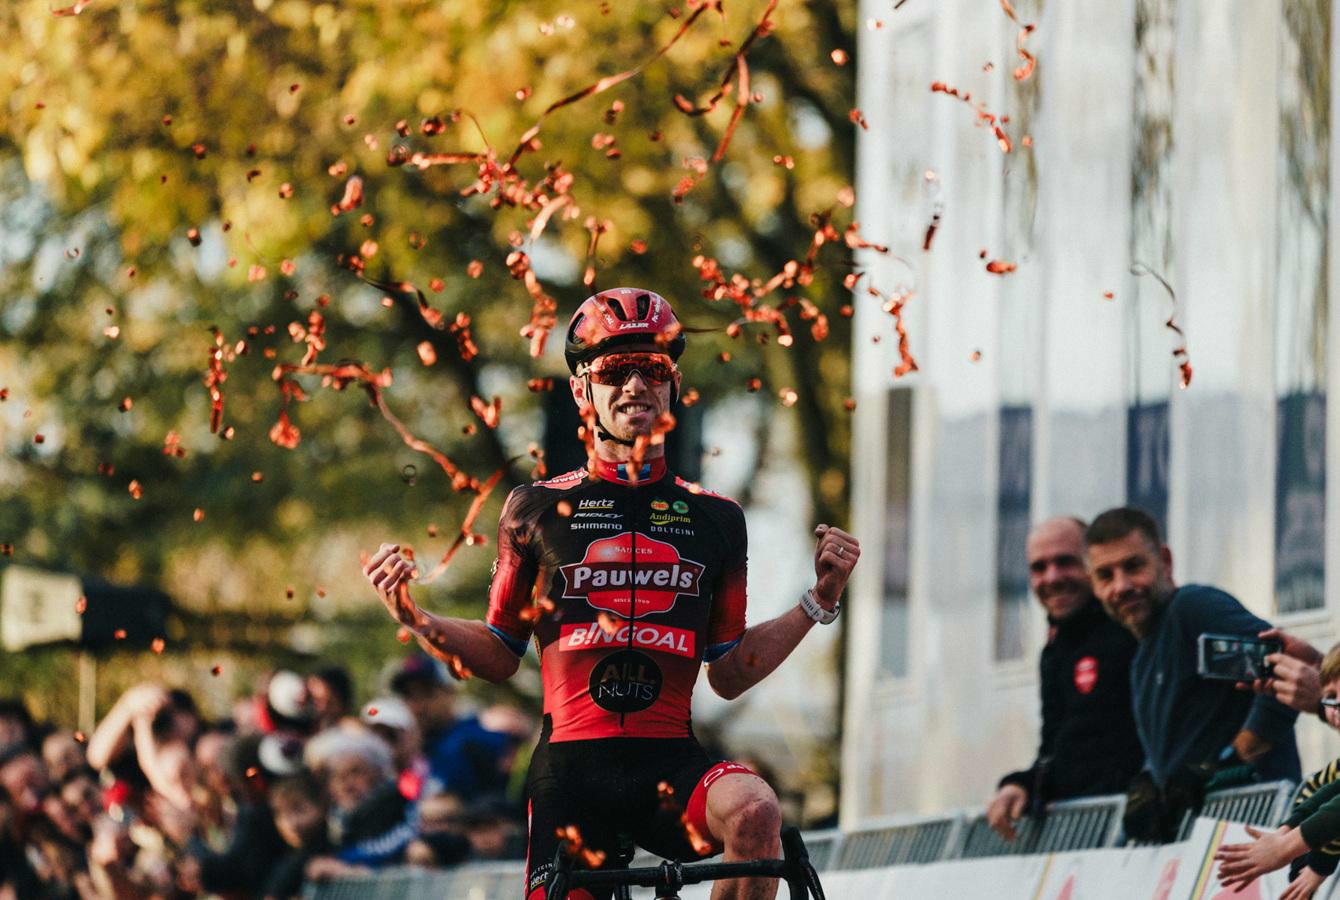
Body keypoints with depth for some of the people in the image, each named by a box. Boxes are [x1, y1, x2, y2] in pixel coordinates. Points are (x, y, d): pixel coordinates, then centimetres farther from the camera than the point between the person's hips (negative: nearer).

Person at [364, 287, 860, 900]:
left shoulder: (714, 519, 12)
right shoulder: (538, 510, 9)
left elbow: (728, 676, 14)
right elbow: (500, 656, 13)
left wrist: (819, 602, 6)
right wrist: (414, 619, -3)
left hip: (670, 766, 0)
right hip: (571, 767, 0)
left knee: (753, 812, -32)